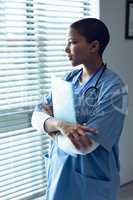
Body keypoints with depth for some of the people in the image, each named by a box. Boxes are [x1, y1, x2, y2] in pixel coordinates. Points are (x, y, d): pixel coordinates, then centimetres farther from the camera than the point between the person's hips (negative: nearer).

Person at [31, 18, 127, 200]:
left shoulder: (113, 87, -21)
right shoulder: (69, 79, 0)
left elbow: (84, 144, -26)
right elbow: (37, 116, -6)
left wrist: (50, 127, -11)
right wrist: (59, 124, -26)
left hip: (91, 180, -5)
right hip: (59, 169, 6)